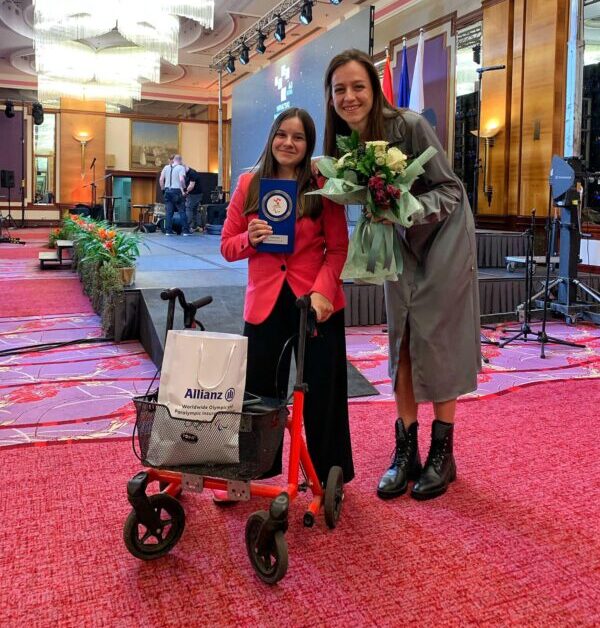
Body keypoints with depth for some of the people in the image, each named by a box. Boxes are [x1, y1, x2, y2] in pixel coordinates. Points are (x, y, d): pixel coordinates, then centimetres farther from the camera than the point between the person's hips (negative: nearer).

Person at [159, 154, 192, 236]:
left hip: (168, 191, 5)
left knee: (168, 212, 6)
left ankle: (168, 230, 6)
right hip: (177, 191, -5)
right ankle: (185, 230, 1)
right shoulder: (181, 168, -4)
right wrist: (183, 190, -8)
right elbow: (181, 179, -18)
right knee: (182, 211, 1)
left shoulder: (166, 167, 11)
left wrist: (163, 189, 15)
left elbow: (161, 179, 7)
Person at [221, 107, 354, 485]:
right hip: (264, 302, 2)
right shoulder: (248, 184, 6)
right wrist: (250, 239, -13)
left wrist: (323, 291, -18)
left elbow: (338, 248, -4)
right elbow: (228, 247, 8)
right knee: (258, 394, 8)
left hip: (317, 302, -2)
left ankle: (328, 477, 25)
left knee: (322, 394, 7)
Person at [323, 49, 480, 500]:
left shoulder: (409, 126, -23)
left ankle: (442, 452, 10)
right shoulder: (343, 142, -6)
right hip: (400, 242, 5)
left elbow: (451, 189, -20)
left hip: (442, 238, -5)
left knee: (436, 340, -4)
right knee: (401, 341, 3)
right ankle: (406, 450, 13)